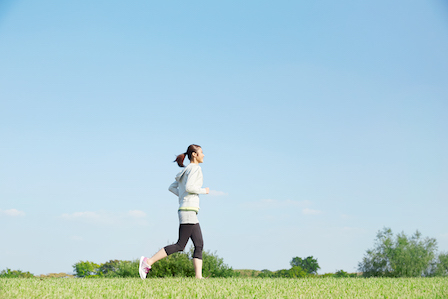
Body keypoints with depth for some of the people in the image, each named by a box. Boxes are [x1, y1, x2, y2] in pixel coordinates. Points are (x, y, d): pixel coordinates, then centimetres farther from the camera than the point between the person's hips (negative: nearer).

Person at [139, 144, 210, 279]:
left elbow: (172, 187, 22)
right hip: (188, 211, -10)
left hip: (190, 212, 10)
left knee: (199, 245, 4)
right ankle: (148, 261, -10)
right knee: (180, 245, -10)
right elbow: (188, 187, -21)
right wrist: (203, 191, -8)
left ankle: (198, 276, -2)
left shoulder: (186, 170, 20)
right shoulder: (195, 168, -7)